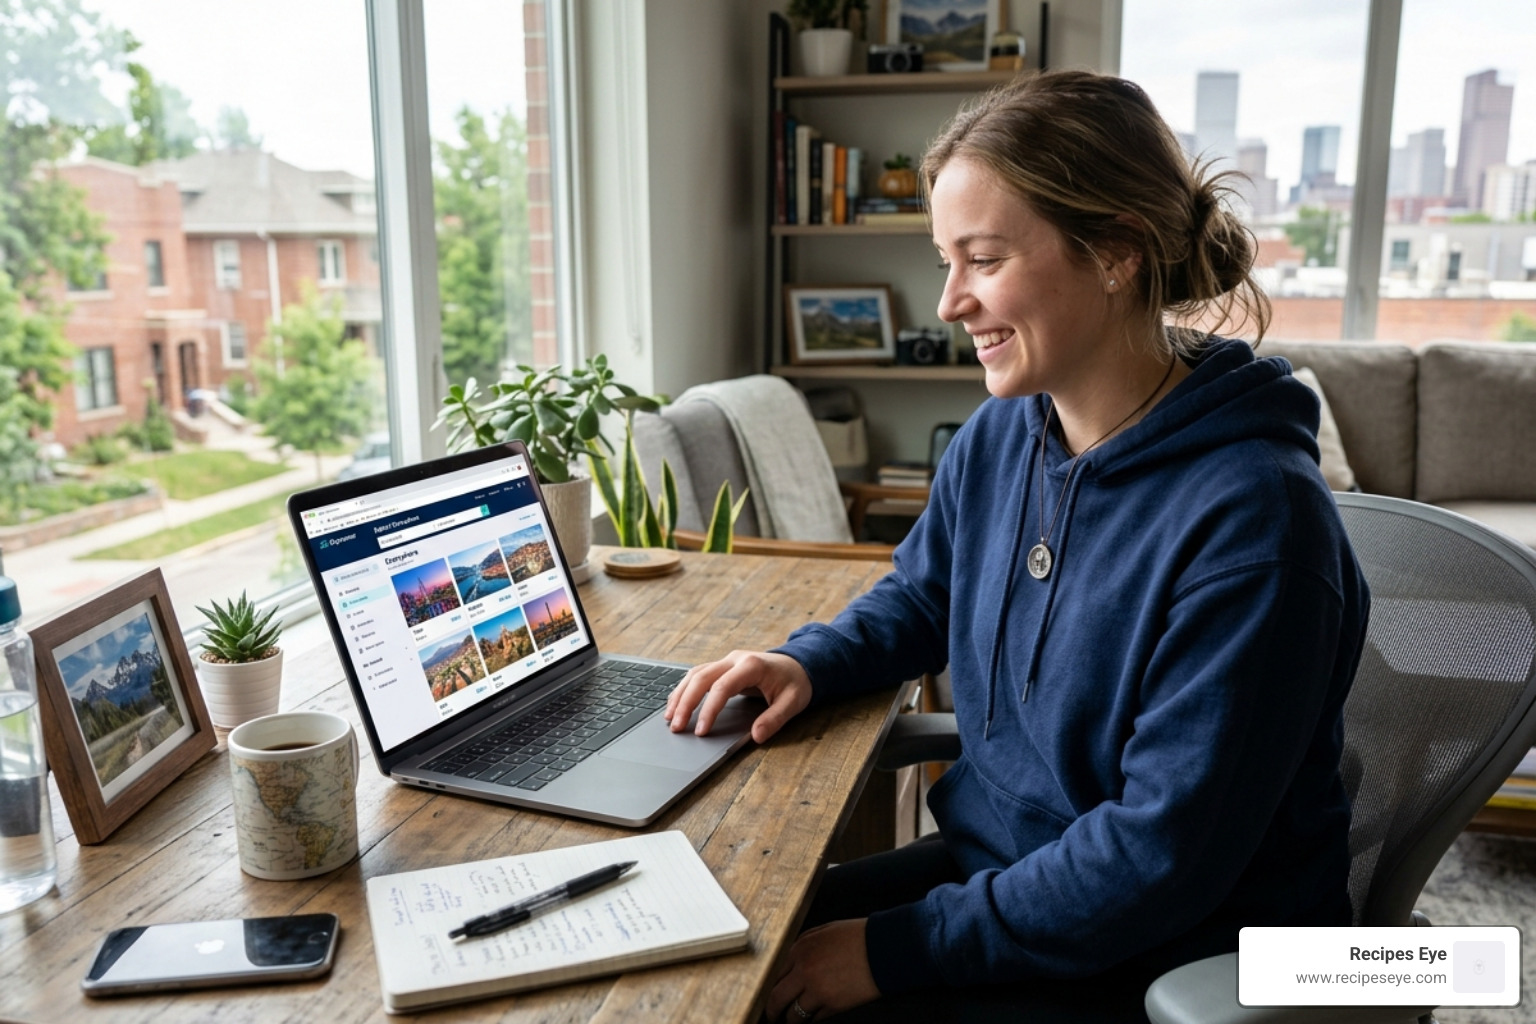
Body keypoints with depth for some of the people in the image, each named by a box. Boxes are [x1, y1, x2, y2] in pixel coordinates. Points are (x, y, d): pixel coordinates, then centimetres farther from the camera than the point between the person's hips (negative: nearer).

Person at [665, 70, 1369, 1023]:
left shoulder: (1250, 519, -27)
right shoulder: (997, 438, -4)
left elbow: (1163, 856, -25)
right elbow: (921, 596, 16)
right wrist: (812, 662, -4)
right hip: (994, 864, 6)